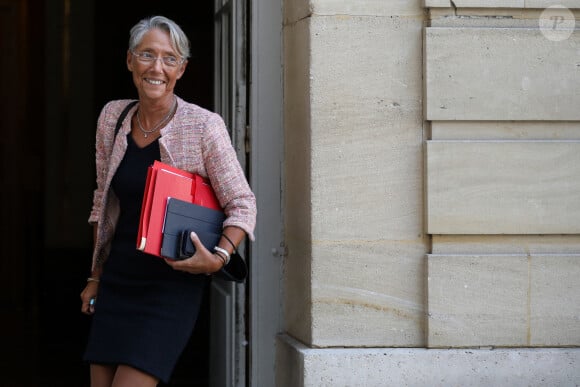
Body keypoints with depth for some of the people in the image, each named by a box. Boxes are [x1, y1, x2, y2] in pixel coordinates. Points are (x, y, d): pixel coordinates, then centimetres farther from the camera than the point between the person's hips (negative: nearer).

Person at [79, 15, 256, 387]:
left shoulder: (204, 126, -11)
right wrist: (96, 277, 17)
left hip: (172, 284, -5)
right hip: (117, 282, 5)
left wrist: (218, 258, -23)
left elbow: (243, 205, -7)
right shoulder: (112, 117, 5)